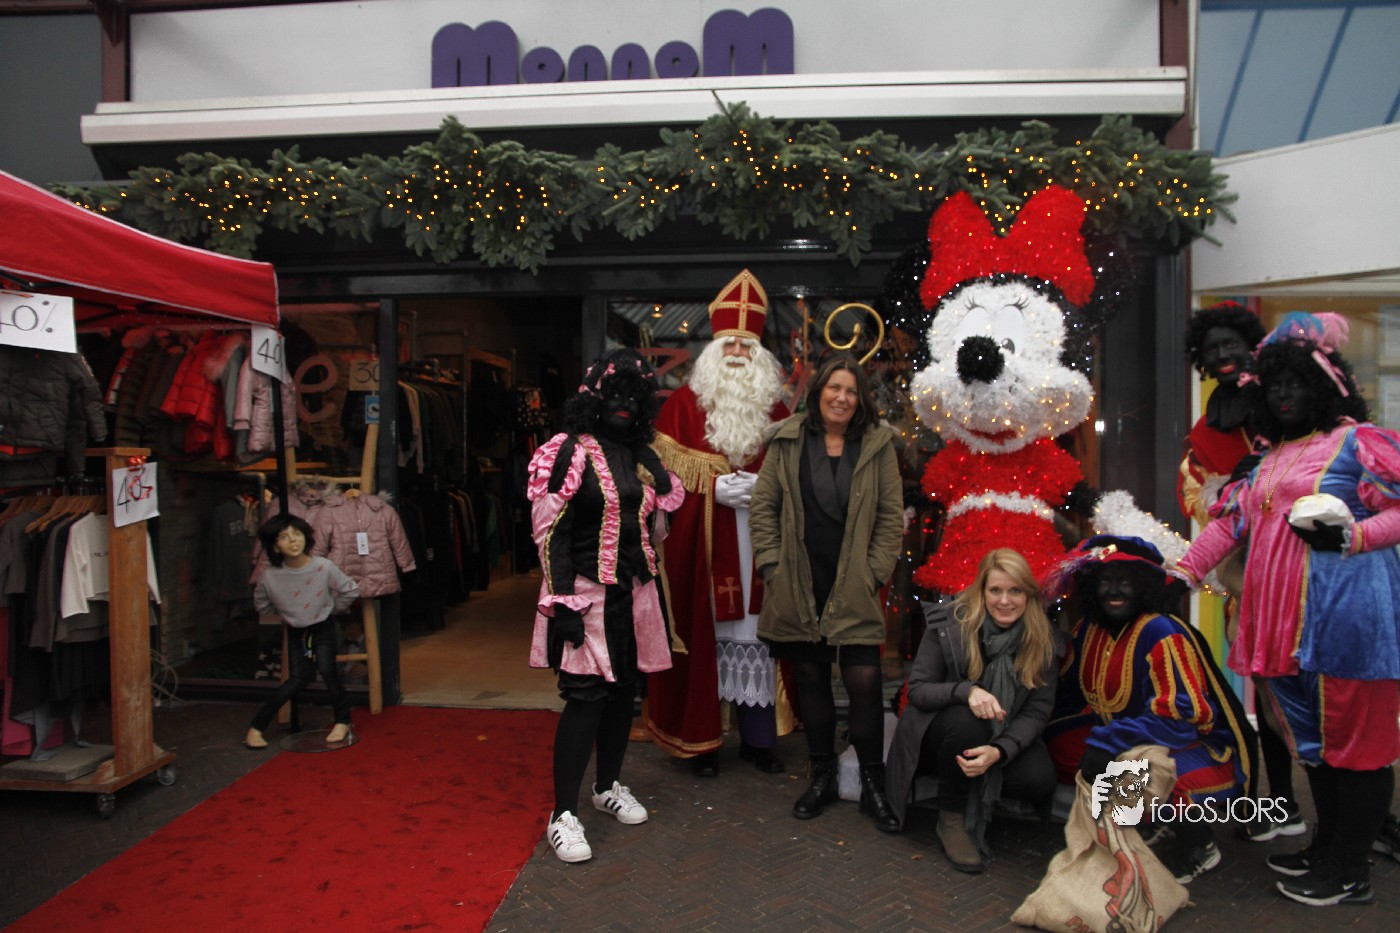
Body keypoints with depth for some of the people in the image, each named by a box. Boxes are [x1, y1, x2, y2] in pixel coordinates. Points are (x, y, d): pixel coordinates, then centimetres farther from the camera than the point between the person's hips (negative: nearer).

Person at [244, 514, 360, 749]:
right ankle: (255, 728, 3)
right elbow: (262, 605, -1)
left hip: (323, 627, 0)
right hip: (295, 631, 0)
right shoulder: (269, 577, -24)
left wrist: (330, 609, 0)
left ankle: (343, 722, -1)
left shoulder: (324, 567, -27)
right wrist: (285, 614, 4)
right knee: (299, 678, -11)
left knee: (326, 668, -19)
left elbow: (351, 591, -10)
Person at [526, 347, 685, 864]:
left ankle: (609, 786, 33)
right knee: (586, 697, -7)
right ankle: (563, 816, 4)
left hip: (634, 593, 7)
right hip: (588, 594, -6)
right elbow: (550, 532, -12)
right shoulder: (571, 452, -8)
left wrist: (651, 585, 14)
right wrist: (562, 602, -16)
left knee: (624, 690, 14)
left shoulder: (642, 457, 11)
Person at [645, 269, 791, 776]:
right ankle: (700, 740, 12)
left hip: (758, 539, 3)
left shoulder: (775, 408, 13)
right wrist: (716, 486, -13)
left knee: (755, 631, 5)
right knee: (702, 631, 0)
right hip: (701, 538, -2)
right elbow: (667, 469, -2)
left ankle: (757, 737, 18)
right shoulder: (685, 402, 4)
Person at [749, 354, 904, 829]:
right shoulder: (788, 441, 5)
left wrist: (876, 573, -3)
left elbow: (891, 516, 5)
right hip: (797, 588, 1)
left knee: (864, 682, -4)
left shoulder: (877, 444, 4)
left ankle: (872, 785, 13)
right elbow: (763, 506, 5)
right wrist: (771, 566, -1)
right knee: (810, 679, 10)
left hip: (854, 589, -1)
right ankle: (822, 776, 27)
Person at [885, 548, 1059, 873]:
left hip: (1004, 739, 2)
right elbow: (917, 689, -15)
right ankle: (951, 818, -13)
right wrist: (966, 690, -36)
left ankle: (976, 803, 6)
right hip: (941, 732, -2)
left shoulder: (1043, 639, -8)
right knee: (964, 720, -37)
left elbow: (1038, 710, -12)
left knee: (1041, 781, -27)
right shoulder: (947, 624, -15)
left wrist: (999, 751, -31)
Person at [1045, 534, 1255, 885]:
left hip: (1197, 748, -8)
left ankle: (1198, 846, -6)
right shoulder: (1088, 630, 0)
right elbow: (1070, 691, 11)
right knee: (1056, 740, -4)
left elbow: (1180, 716, -29)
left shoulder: (1162, 633, -23)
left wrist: (1109, 744, -33)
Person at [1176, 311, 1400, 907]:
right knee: (1312, 736, 16)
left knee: (1352, 735, 1)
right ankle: (1326, 847, 30)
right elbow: (1230, 521, 16)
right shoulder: (1273, 457, 19)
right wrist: (1181, 572, 10)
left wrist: (1352, 535, -23)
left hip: (1346, 612, -7)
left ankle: (1349, 872, 12)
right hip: (1285, 616, 8)